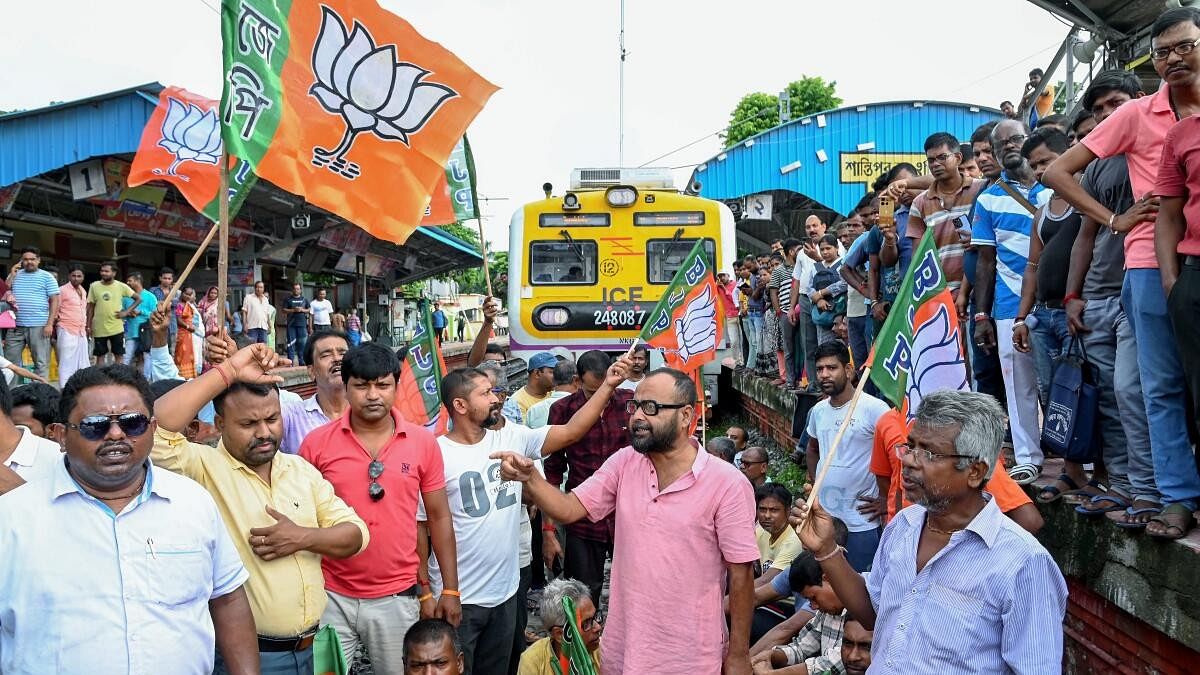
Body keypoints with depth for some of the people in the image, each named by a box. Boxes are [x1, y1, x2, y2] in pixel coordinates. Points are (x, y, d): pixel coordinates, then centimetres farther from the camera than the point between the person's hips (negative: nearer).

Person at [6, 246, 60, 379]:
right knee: (9, 361, 7)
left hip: (38, 326, -4)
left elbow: (55, 300, -2)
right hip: (16, 326, 4)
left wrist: (50, 323, -10)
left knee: (41, 362, 1)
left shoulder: (47, 277, 2)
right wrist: (12, 275, 0)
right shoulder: (16, 274, 13)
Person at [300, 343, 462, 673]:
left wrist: (450, 590, 2)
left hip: (397, 598, 1)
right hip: (331, 596, -1)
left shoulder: (423, 442, -3)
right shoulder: (316, 443, -5)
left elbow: (439, 517, 4)